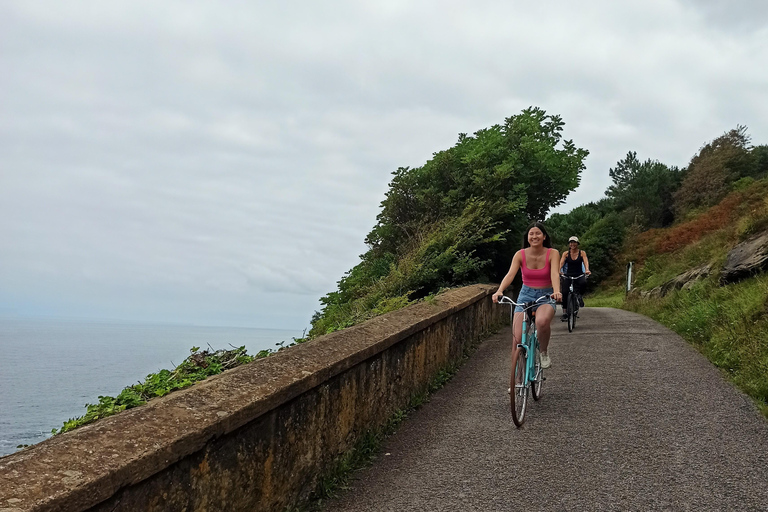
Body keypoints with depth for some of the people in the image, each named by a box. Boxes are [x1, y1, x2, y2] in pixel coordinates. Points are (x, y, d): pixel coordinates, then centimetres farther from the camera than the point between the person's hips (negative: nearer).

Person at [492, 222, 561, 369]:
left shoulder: (552, 253, -7)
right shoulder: (520, 254, -5)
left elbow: (555, 274, -23)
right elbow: (510, 274, -18)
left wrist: (557, 291, -43)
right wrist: (499, 291, -37)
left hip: (546, 296, -1)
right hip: (526, 295, 2)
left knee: (542, 321, -37)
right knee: (518, 338, -15)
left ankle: (544, 353, -7)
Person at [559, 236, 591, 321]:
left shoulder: (582, 253, 3)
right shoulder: (566, 253, 3)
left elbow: (585, 261, -11)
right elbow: (561, 263, -10)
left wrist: (587, 270, -33)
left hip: (579, 275, -1)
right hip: (568, 275, 1)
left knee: (583, 282, -34)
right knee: (565, 292, -16)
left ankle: (579, 295, -3)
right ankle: (565, 312, -5)